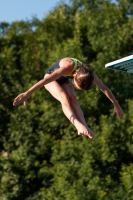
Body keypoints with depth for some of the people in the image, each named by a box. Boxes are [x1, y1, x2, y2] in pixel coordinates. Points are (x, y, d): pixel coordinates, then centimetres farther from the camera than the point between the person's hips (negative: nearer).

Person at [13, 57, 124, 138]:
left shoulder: (89, 74, -25)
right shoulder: (68, 67, -42)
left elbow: (105, 89, -12)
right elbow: (45, 80, -51)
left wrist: (116, 105, -5)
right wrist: (27, 93, -58)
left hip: (63, 79, 5)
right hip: (51, 77, -5)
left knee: (73, 99, -23)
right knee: (65, 98, -29)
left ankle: (84, 127, -36)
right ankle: (79, 125, -47)